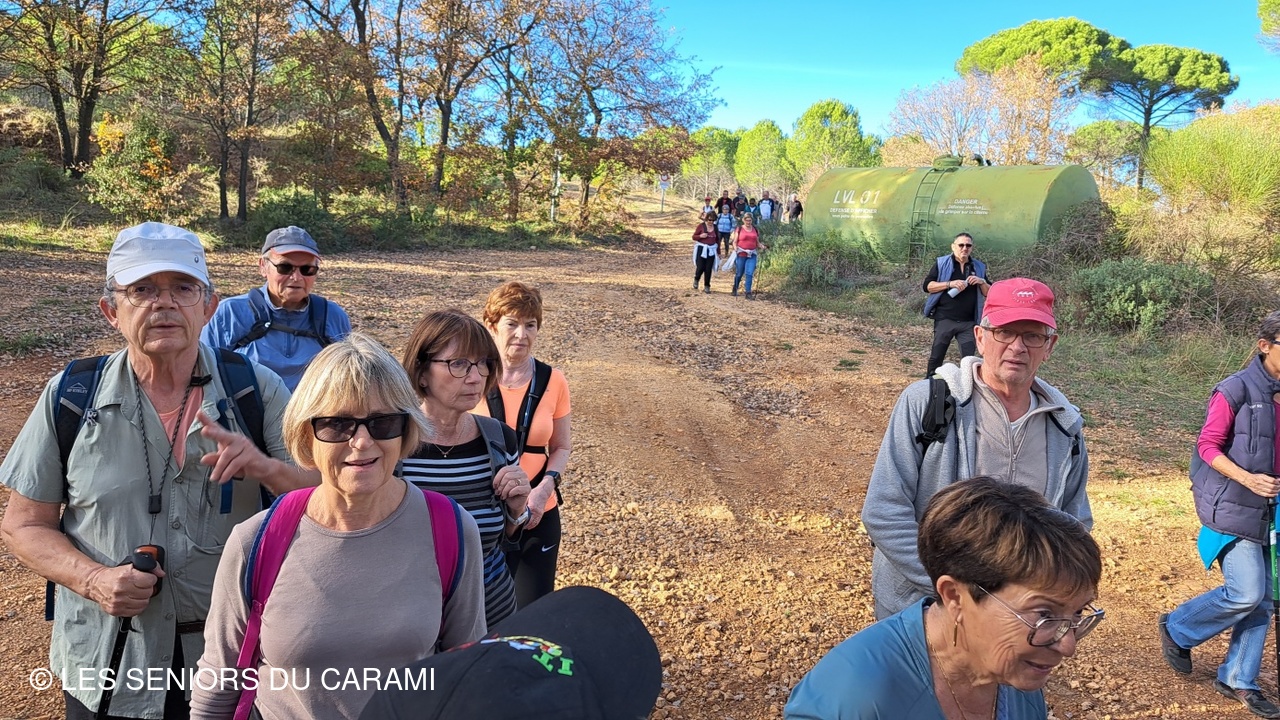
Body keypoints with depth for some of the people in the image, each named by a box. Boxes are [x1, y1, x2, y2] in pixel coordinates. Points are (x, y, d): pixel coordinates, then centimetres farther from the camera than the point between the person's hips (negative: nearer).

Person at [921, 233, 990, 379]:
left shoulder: (979, 267, 10)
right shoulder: (942, 263, 1)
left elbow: (989, 294, 11)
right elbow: (927, 286, -7)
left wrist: (982, 282, -9)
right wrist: (950, 284, -18)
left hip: (969, 322, 3)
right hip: (944, 320, -2)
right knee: (936, 357, 4)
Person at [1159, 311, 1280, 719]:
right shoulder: (1235, 391, -12)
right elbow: (1208, 445, -11)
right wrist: (1246, 478, -22)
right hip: (1232, 508, -7)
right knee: (1246, 594, -10)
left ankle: (1238, 680, 22)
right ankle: (1177, 629, 15)